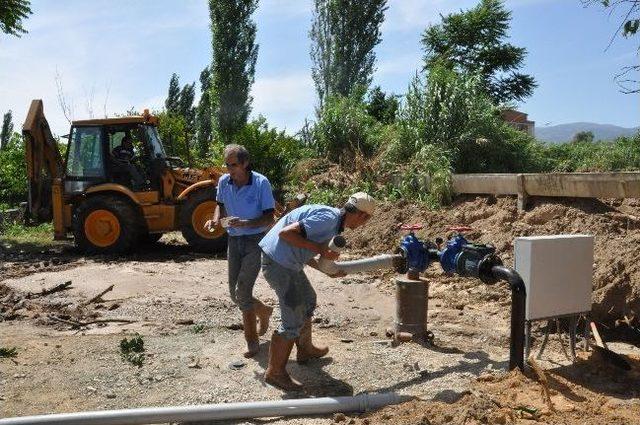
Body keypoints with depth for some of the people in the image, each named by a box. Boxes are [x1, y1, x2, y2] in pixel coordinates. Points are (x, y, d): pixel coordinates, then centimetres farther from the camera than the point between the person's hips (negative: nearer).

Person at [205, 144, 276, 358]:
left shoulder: (261, 183, -16)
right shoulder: (224, 182, -3)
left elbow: (269, 218, -14)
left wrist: (246, 223, -29)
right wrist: (216, 219, -6)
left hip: (255, 241, -5)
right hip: (234, 240, 6)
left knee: (242, 292, -12)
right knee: (234, 293, 10)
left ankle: (252, 340, 4)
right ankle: (263, 311, 39)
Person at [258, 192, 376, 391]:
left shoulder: (334, 223, 11)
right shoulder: (328, 218, -20)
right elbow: (285, 233, -25)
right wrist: (320, 249, -24)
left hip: (288, 260, 11)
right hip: (278, 261, -11)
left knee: (308, 300, 26)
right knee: (293, 320, -6)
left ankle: (305, 350, 44)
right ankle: (275, 372, 6)